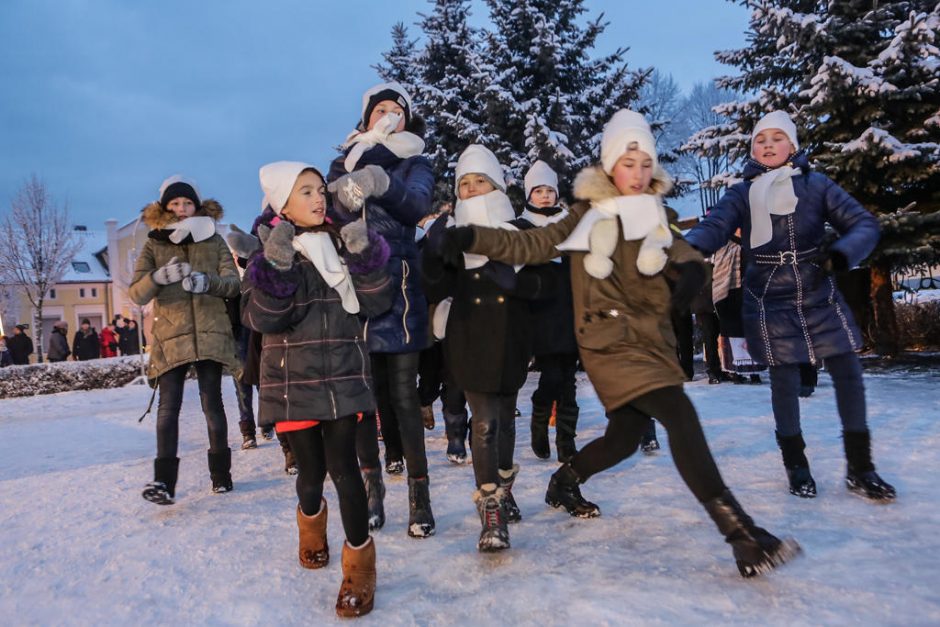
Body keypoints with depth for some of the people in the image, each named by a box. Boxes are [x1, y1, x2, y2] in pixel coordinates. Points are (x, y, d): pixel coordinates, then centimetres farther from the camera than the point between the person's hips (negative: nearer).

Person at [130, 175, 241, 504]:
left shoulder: (214, 241, 10)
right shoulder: (153, 246, 9)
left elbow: (233, 283, -1)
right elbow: (136, 294, -1)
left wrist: (207, 282, -23)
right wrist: (159, 277, -23)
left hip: (210, 334, 0)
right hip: (170, 338, 0)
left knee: (212, 402, 3)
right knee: (168, 405, -9)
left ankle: (221, 472, 16)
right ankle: (164, 480, -8)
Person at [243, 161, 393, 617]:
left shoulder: (343, 243, 6)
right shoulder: (269, 251, 0)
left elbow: (377, 303, -2)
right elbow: (260, 318, -11)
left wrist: (365, 258, -17)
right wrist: (276, 270, -25)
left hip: (343, 375, 1)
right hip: (293, 380, -1)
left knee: (343, 465, -8)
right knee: (312, 471, 7)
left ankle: (359, 561, 8)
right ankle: (311, 517, 42)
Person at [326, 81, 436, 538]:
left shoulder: (415, 165, 9)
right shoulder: (344, 163, 15)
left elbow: (417, 206, -16)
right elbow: (333, 214, -1)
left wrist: (381, 181, -35)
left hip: (399, 290, -2)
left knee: (403, 395, -4)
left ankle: (419, 494, 4)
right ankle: (371, 485, 20)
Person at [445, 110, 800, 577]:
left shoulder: (654, 217, 14)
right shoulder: (589, 216, -2)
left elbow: (685, 260, 20)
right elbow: (532, 246, -7)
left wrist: (691, 270, -4)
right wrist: (472, 238, -17)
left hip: (651, 341, 7)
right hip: (610, 341, -7)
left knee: (624, 438, 13)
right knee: (680, 416, -22)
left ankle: (564, 481, 39)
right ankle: (738, 530, -19)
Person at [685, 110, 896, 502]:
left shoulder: (817, 184, 0)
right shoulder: (742, 194, -2)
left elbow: (864, 224, -2)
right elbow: (712, 228, -18)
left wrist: (841, 253, -23)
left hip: (819, 297, 2)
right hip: (770, 303, -1)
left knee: (848, 372, 1)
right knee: (784, 380, 5)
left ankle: (860, 468, 18)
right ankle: (796, 465, 25)